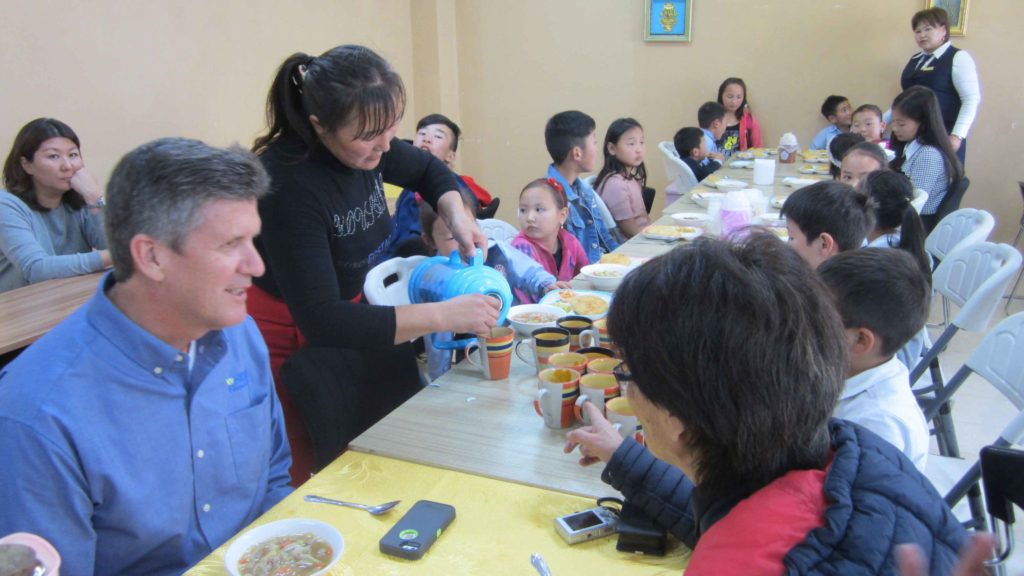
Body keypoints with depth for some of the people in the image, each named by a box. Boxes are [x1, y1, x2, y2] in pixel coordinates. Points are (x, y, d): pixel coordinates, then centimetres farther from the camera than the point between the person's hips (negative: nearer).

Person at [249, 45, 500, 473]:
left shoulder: (366, 144, -9)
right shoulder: (287, 183, -29)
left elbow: (429, 170, 14)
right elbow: (321, 321, -32)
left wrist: (456, 215, -8)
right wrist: (444, 316, -32)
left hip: (344, 317, 7)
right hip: (287, 346, -7)